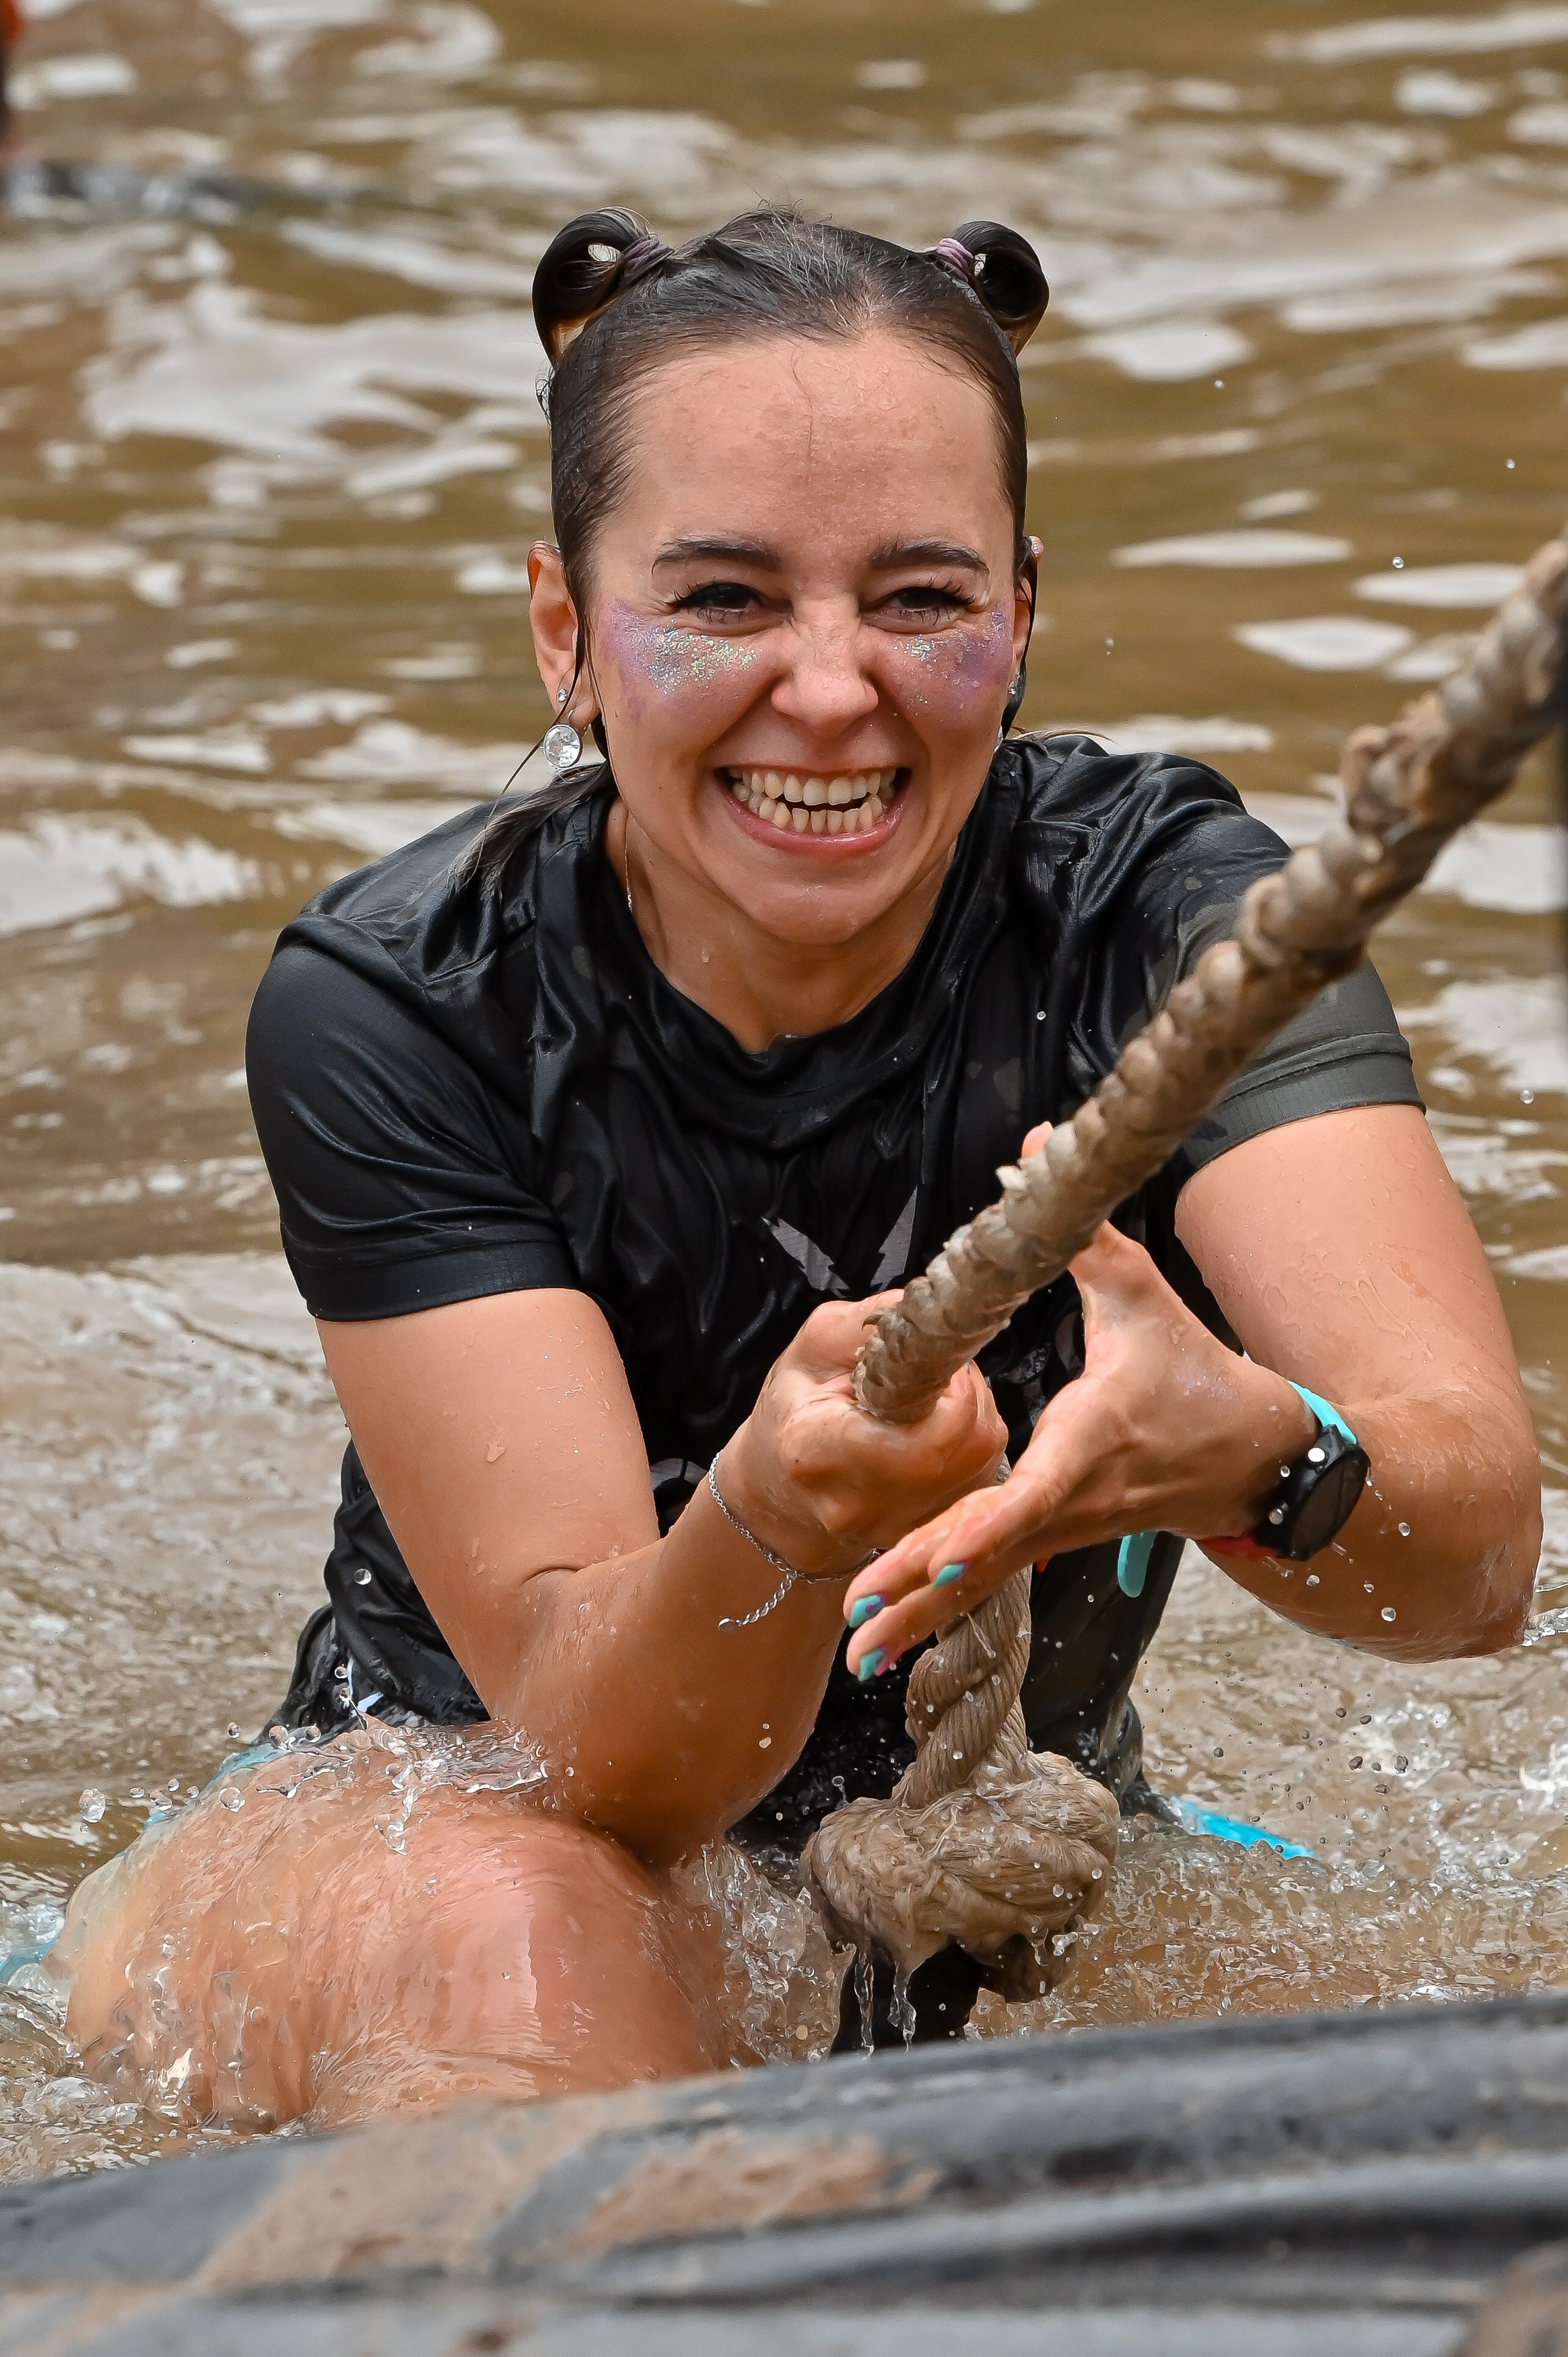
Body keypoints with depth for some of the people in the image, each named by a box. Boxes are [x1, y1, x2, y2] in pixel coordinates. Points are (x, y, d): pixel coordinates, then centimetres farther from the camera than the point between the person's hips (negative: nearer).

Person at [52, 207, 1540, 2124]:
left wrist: (1251, 1456, -52)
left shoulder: (1162, 910, -15)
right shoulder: (394, 1008, -19)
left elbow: (1482, 1550, -28)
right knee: (516, 1929, -36)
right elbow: (591, 1762, -26)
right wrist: (776, 1524, -49)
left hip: (1001, 1909, 3)